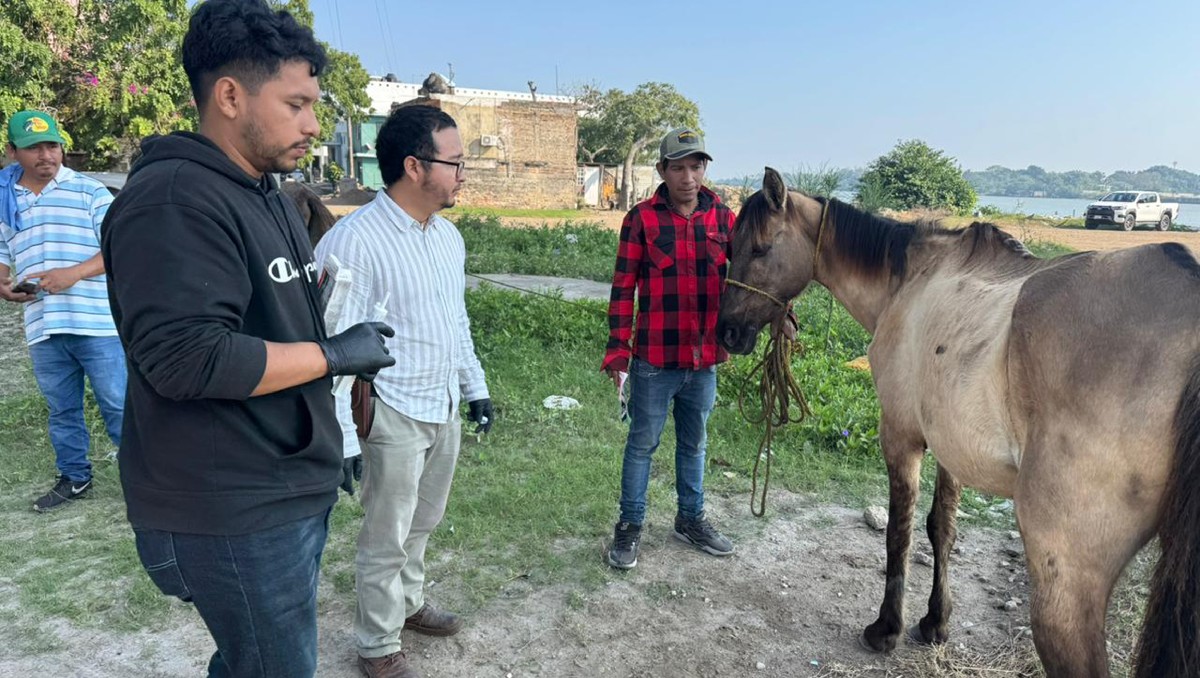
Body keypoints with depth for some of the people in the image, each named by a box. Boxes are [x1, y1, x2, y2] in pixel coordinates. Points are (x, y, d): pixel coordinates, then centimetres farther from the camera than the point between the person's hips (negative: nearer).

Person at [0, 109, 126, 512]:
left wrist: (73, 273, -20)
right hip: (42, 328, 5)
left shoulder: (89, 190, -1)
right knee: (62, 410, 15)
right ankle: (74, 478, 29)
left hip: (97, 322, -4)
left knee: (117, 404, 1)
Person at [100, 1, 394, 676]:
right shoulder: (173, 200, -19)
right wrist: (334, 355, -19)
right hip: (235, 516, -9)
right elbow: (185, 357, -28)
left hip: (296, 491, 9)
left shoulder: (272, 197, 13)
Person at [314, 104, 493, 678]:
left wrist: (475, 386, 18)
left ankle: (408, 603, 47)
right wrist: (343, 438, -19)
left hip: (445, 408, 7)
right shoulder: (355, 240, -20)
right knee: (387, 538, 11)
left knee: (422, 523, 24)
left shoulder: (448, 235, 5)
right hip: (393, 415, -7)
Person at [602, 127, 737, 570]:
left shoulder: (722, 218, 3)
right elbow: (623, 288, -7)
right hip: (655, 359, -3)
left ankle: (691, 519, 38)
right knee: (642, 443, 10)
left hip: (705, 359, 4)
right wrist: (618, 350, -10)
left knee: (694, 443, 19)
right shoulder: (642, 219, -7)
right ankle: (630, 525, 27)